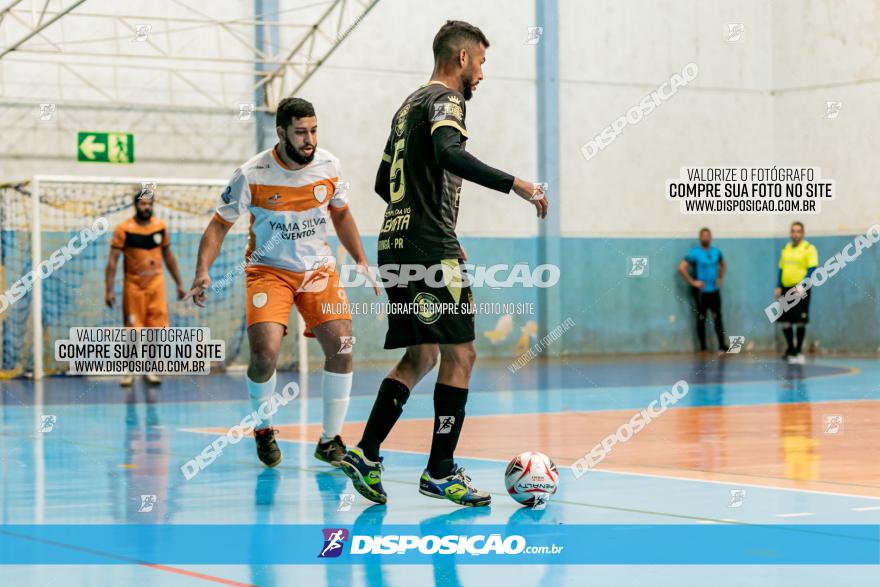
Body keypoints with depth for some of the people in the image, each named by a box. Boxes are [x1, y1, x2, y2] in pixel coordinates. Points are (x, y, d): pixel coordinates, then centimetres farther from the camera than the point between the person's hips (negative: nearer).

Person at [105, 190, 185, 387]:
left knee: (157, 328, -2)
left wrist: (179, 283, 13)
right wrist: (109, 290, -15)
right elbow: (112, 261, -9)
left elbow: (169, 256, 13)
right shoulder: (123, 229, -8)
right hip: (133, 285, -3)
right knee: (132, 330, 2)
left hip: (156, 284, 3)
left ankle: (150, 370, 10)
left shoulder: (160, 227, 3)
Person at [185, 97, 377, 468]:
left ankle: (330, 440, 5)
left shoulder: (328, 166, -5)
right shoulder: (252, 175, -15)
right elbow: (220, 224, -6)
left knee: (340, 347, -13)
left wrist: (361, 260, 10)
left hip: (319, 269, 3)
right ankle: (263, 431, 6)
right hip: (269, 270, -3)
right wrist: (203, 270, -20)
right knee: (265, 352, -22)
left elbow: (340, 214, 14)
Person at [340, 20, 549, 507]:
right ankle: (440, 472, -5)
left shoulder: (410, 105, 22)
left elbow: (384, 182, 27)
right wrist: (516, 184, -29)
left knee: (421, 356, 14)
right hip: (430, 249, -10)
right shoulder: (444, 100, -7)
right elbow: (449, 154, -29)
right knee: (460, 354, -5)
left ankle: (365, 453, 7)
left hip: (395, 243, 10)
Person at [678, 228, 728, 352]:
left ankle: (722, 345, 9)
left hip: (714, 290, 4)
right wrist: (692, 282, -15)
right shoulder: (694, 253, -8)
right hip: (701, 292, -4)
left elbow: (723, 265, 28)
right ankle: (702, 347, 6)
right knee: (701, 318, 0)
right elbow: (681, 268, -14)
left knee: (718, 317, 4)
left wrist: (720, 278, 14)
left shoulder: (716, 252, 8)